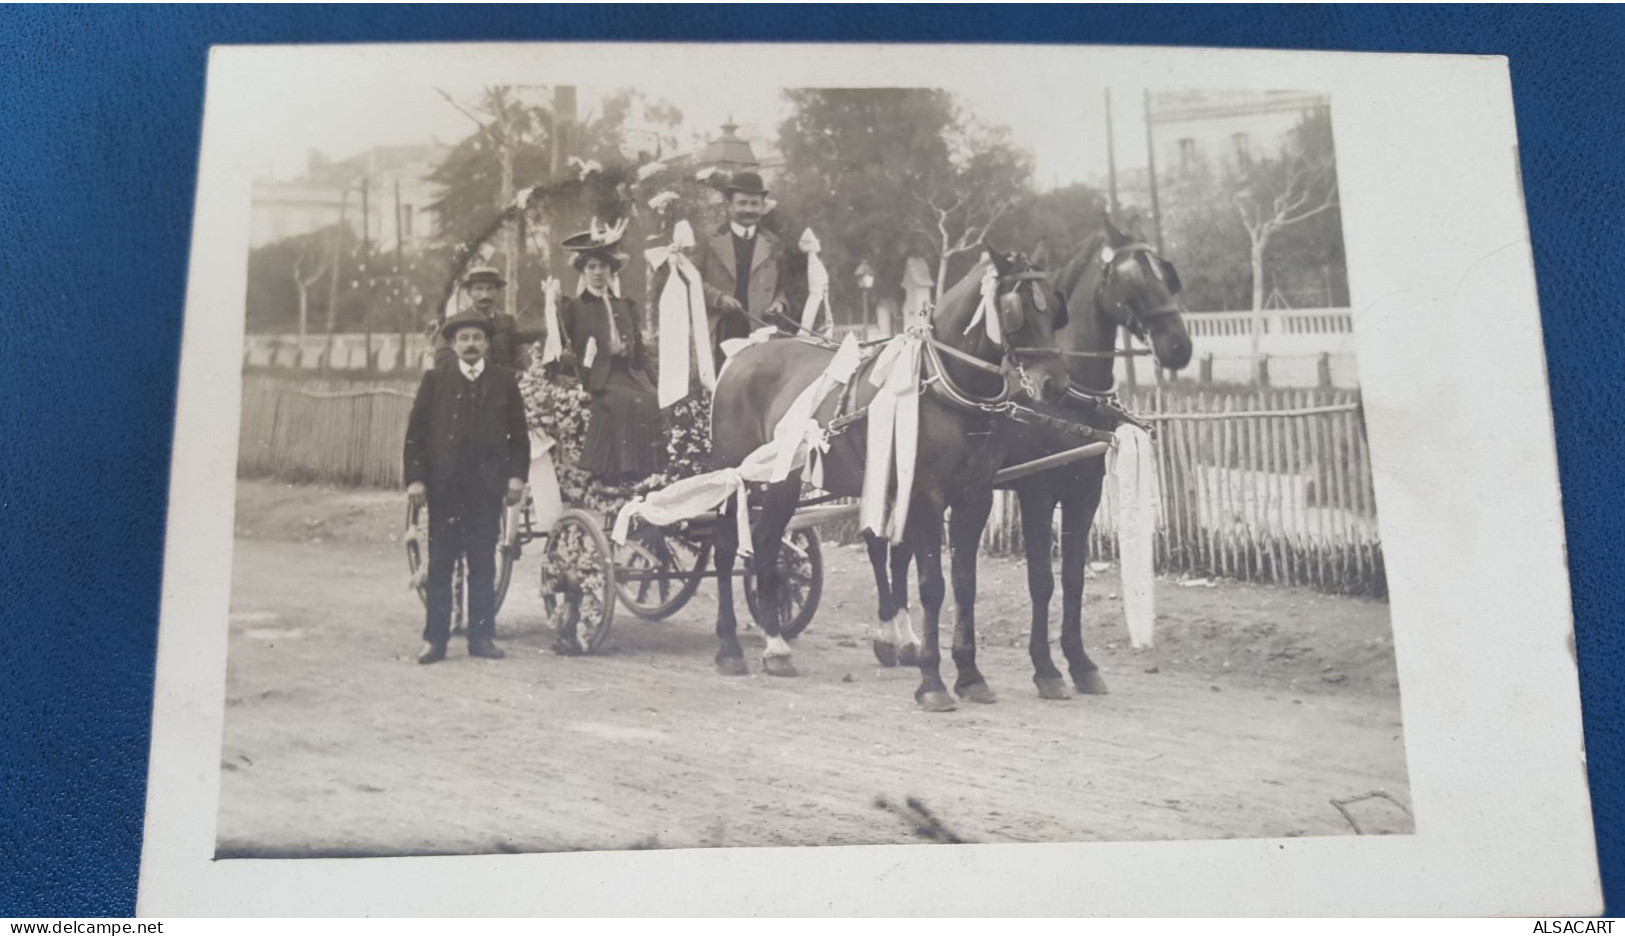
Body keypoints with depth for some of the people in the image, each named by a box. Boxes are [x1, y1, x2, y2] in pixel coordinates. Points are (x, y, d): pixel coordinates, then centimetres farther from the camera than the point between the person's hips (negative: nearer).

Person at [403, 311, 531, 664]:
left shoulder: (505, 380, 7)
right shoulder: (435, 380, 5)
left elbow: (519, 434, 7)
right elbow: (416, 432, 3)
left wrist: (517, 476, -2)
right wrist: (415, 478, -5)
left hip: (487, 483, 0)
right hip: (444, 484, 0)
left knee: (483, 565, 6)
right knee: (440, 564, 3)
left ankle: (482, 636, 13)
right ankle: (435, 638, 8)